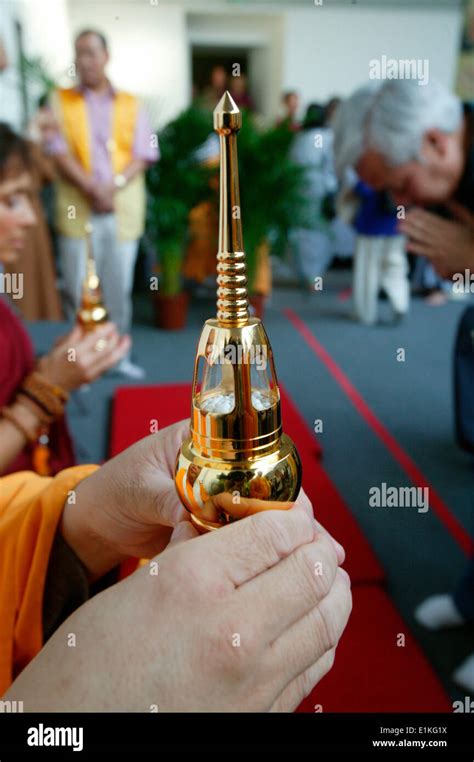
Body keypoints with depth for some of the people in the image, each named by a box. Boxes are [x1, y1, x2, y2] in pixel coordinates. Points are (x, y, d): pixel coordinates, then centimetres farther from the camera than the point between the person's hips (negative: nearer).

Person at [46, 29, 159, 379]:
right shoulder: (60, 100, 10)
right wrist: (92, 188, -16)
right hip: (77, 209, -1)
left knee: (120, 287, 5)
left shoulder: (131, 105, 12)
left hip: (124, 209, 1)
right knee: (79, 289, -1)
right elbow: (59, 152, -1)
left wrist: (116, 185, -14)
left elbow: (143, 154, 3)